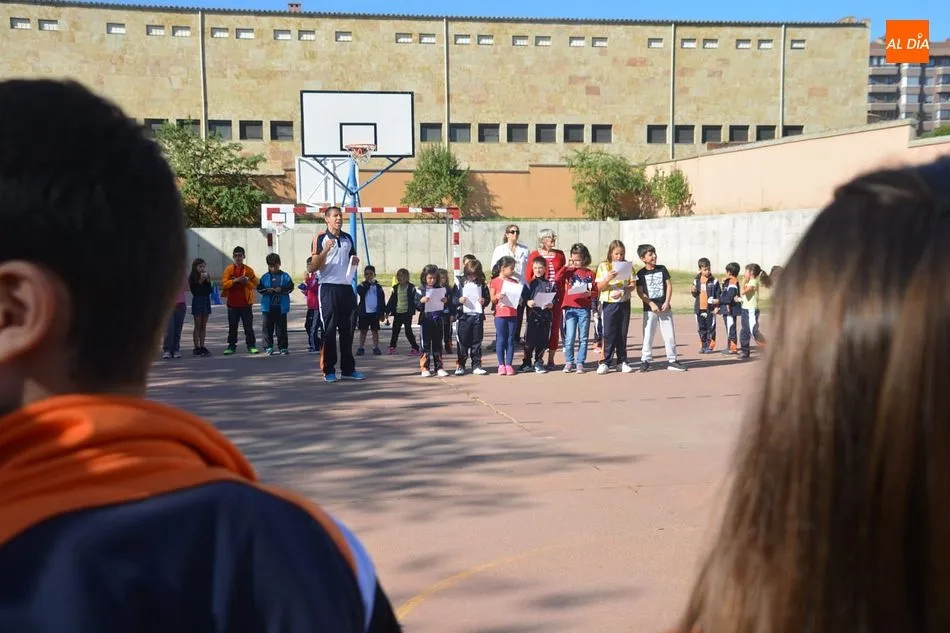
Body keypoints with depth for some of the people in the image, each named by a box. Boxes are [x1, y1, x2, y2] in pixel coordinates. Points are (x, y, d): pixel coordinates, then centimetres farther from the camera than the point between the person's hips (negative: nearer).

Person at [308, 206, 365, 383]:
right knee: (329, 330, -2)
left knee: (347, 330, 7)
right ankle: (329, 370, 5)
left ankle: (348, 369, 14)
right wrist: (325, 251, -20)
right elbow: (311, 269, -6)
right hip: (329, 288, -5)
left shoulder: (348, 238, 14)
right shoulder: (320, 239, -2)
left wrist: (355, 261, 3)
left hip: (346, 288, 5)